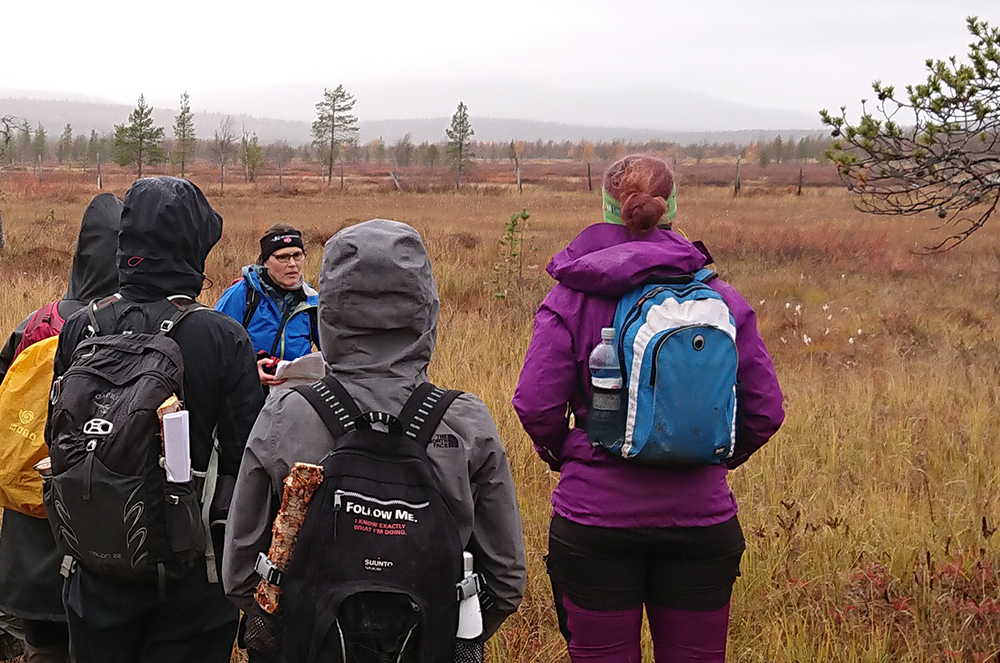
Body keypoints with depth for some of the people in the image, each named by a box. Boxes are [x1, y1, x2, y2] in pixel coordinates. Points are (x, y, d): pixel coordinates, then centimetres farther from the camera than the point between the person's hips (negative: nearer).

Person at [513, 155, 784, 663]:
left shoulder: (570, 298, -5)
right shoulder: (722, 300, 0)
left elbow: (536, 405, -10)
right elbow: (765, 410, 0)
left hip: (593, 516, -1)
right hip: (700, 517, 2)